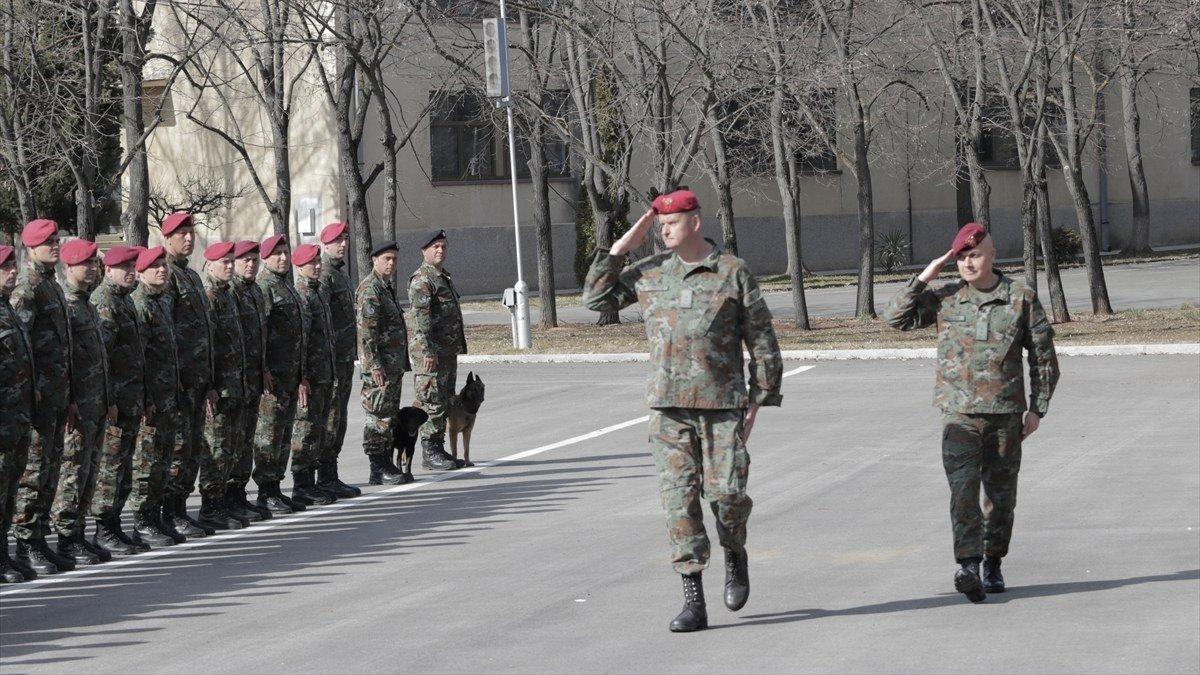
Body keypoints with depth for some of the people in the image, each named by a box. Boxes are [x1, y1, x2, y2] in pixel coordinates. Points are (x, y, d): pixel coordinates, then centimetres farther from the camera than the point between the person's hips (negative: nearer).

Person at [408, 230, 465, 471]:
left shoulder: (443, 277, 19)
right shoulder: (422, 279, -12)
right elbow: (420, 317, -20)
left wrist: (458, 346, 26)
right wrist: (428, 351, -26)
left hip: (448, 350, 10)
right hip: (431, 351, -10)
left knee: (444, 403, 12)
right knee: (433, 403, -9)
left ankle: (438, 449, 17)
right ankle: (430, 453, -7)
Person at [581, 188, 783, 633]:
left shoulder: (733, 273, 0)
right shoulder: (649, 273, 9)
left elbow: (762, 341, 3)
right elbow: (596, 297, 13)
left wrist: (759, 400, -2)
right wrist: (620, 248, 5)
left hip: (722, 404, -3)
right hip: (668, 407, 3)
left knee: (726, 492, -8)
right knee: (679, 499, -2)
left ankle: (735, 558, 25)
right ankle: (693, 601, -1)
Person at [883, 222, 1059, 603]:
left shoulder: (1021, 298, 2)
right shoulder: (945, 299, 5)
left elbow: (1043, 356, 7)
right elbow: (896, 317, 2)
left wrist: (1037, 409, 4)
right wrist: (924, 278, -5)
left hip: (1005, 414, 0)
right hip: (959, 414, 0)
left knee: (1001, 492, 8)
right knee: (963, 489, -15)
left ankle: (993, 563, 24)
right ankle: (968, 566, -24)